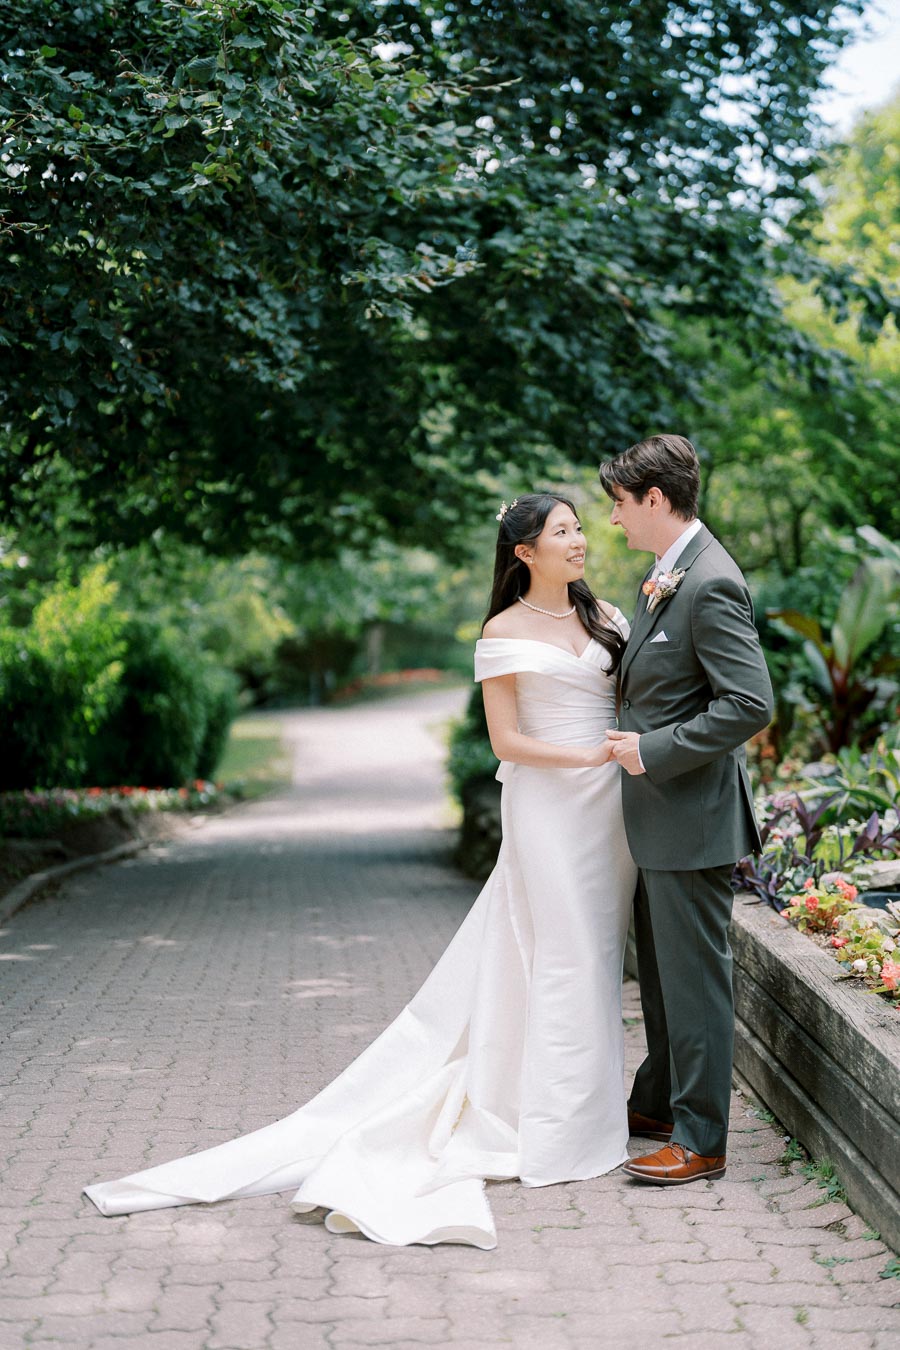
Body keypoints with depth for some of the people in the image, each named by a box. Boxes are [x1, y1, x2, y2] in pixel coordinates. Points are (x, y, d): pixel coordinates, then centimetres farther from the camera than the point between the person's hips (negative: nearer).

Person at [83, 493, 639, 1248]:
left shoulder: (604, 617, 13)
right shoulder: (505, 631, -3)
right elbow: (505, 741, -6)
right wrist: (588, 756, -15)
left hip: (610, 804, 5)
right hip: (546, 809, -5)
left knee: (597, 954, 7)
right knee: (564, 957, -4)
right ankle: (562, 1131, 5)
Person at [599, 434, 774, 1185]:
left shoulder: (710, 585, -20)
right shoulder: (667, 576, 11)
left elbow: (750, 704, -26)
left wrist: (654, 751, -21)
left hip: (692, 819, -10)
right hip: (662, 814, 10)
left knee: (694, 976, 0)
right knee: (659, 967, 21)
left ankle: (700, 1141, 10)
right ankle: (659, 1103, 37)